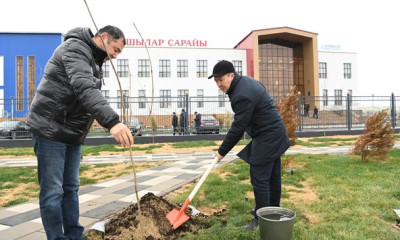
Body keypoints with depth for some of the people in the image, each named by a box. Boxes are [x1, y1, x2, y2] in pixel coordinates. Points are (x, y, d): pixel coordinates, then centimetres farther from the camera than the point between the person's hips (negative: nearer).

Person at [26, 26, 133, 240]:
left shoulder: (93, 60, 17)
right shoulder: (75, 48, -14)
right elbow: (84, 89, -32)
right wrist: (112, 121, -44)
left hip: (72, 134, 9)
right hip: (50, 130, -9)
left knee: (71, 188, 12)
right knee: (52, 191, -2)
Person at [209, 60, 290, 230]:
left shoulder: (242, 96, -26)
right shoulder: (246, 81, 7)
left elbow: (237, 129, -22)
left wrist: (222, 151, -12)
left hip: (267, 137, -11)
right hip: (274, 133, 11)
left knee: (259, 178, -5)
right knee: (272, 176, 19)